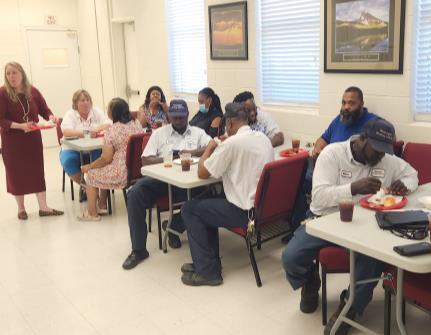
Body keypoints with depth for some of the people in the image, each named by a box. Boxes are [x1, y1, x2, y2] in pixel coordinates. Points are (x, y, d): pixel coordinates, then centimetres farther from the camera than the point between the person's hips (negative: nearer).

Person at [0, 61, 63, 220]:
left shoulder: (33, 91, -1)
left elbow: (44, 109, 6)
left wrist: (51, 117, -16)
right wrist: (20, 126, -27)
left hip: (33, 138, 3)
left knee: (37, 171, 5)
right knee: (16, 173, 8)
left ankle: (43, 207, 11)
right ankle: (21, 208, 23)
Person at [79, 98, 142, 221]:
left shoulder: (111, 131, -17)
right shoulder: (137, 123, 4)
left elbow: (106, 159, -15)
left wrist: (89, 167, 0)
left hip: (122, 174, -8)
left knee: (91, 174, 15)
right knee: (104, 170, 29)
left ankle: (92, 213, 22)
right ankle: (102, 205, 35)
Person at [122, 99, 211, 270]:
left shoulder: (198, 132, 17)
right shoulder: (159, 133, 17)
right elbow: (145, 160, 6)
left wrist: (190, 152, -10)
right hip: (160, 177, 1)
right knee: (134, 194, -26)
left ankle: (175, 227, -1)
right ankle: (138, 250, -16)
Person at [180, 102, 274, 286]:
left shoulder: (232, 142, -18)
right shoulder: (263, 138, 7)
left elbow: (202, 173, -11)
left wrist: (209, 148, 6)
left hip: (246, 212, -9)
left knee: (189, 209, 6)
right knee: (208, 204, 25)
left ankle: (207, 271, 7)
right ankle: (208, 261, 27)